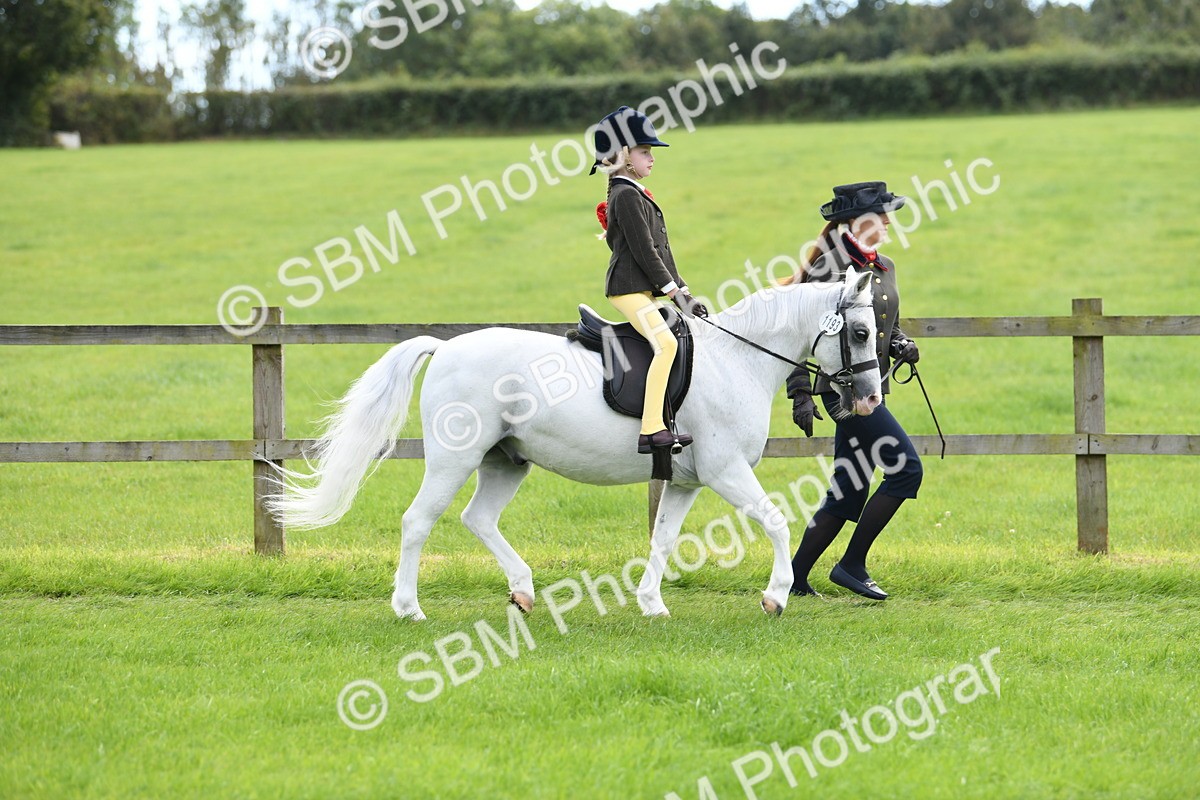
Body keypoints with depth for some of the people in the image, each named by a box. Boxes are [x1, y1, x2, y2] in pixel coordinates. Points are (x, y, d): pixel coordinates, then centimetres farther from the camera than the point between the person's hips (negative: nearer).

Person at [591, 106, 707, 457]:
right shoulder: (626, 196, -10)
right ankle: (651, 430, -33)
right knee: (666, 343, -27)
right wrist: (674, 291, -16)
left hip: (648, 290, 11)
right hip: (630, 288, -11)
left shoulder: (636, 195, 21)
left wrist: (683, 290, 14)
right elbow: (643, 250, -17)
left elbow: (660, 250, 21)